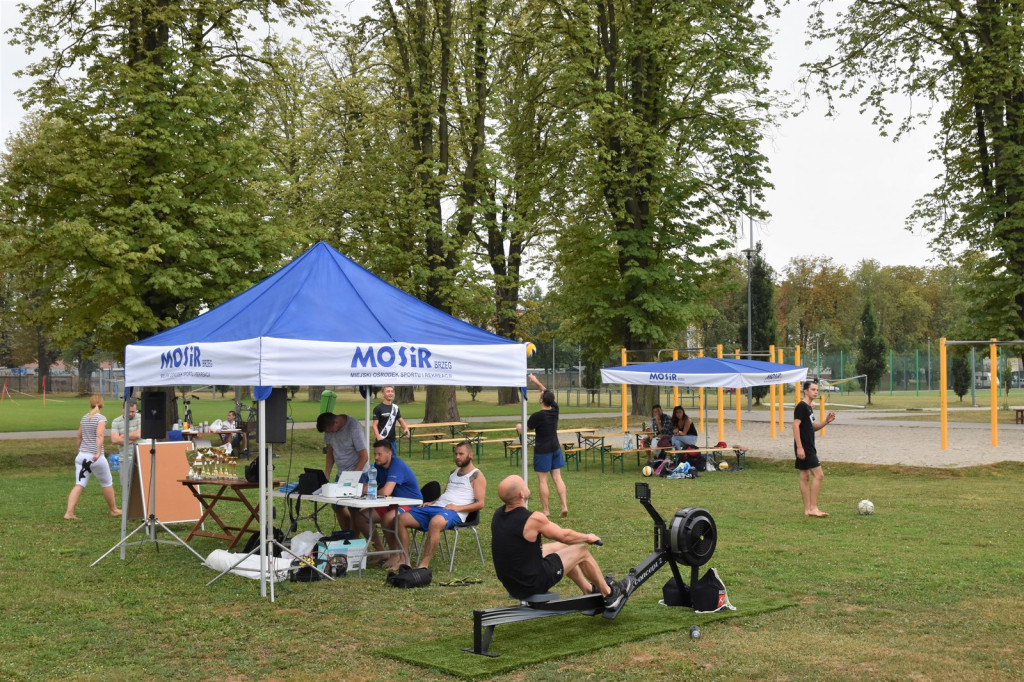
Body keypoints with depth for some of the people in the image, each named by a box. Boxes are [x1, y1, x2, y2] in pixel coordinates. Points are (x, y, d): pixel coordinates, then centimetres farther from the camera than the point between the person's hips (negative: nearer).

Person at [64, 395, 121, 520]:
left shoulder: (84, 418, 11)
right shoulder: (101, 418, -8)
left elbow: (79, 437, 17)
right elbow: (99, 436, -21)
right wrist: (98, 452, -29)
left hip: (82, 456, 6)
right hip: (95, 458, -6)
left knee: (79, 485, 0)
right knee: (107, 483, 11)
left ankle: (69, 512, -14)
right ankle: (114, 510, 23)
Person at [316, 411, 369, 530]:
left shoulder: (354, 427, -21)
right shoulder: (329, 428, -1)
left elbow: (364, 457, -18)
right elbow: (330, 451, 10)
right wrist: (326, 476, 3)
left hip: (358, 472, -7)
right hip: (341, 473, 7)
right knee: (337, 506, 8)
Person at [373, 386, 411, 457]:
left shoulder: (395, 408, 11)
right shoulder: (378, 408, -5)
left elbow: (400, 420, 18)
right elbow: (375, 425, -9)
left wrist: (406, 428, -5)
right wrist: (378, 437, -26)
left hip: (393, 440, 6)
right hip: (382, 441, -6)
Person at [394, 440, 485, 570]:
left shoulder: (476, 476, 4)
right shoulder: (454, 472, 28)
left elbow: (480, 503, -5)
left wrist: (458, 507, -16)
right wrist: (431, 502, 14)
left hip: (454, 513, -8)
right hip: (435, 506, 8)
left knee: (435, 522, -43)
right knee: (401, 518, -10)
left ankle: (424, 564, -42)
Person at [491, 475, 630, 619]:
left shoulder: (498, 514, -2)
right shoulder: (533, 519, -26)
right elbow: (564, 536, -8)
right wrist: (587, 537, 12)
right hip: (532, 584, -8)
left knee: (560, 547, 26)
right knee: (581, 551, 8)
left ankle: (590, 590, 44)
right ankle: (609, 594, 30)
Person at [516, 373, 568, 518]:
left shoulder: (537, 416, -18)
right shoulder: (555, 410, -1)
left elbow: (523, 430, -5)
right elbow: (547, 392, 15)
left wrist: (519, 426, 17)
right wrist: (536, 382, 21)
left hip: (542, 450, -6)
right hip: (555, 447, 6)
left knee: (542, 480, 1)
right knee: (557, 477, 8)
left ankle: (546, 510, 4)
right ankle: (564, 506, 1)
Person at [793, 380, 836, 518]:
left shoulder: (809, 407, 15)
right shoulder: (801, 406, -13)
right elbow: (795, 426, -19)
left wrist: (826, 422, 5)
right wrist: (799, 447, -23)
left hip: (808, 447, 10)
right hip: (804, 448, -10)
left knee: (805, 477, 10)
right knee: (818, 474, -10)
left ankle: (807, 509, 13)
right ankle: (813, 508, -7)